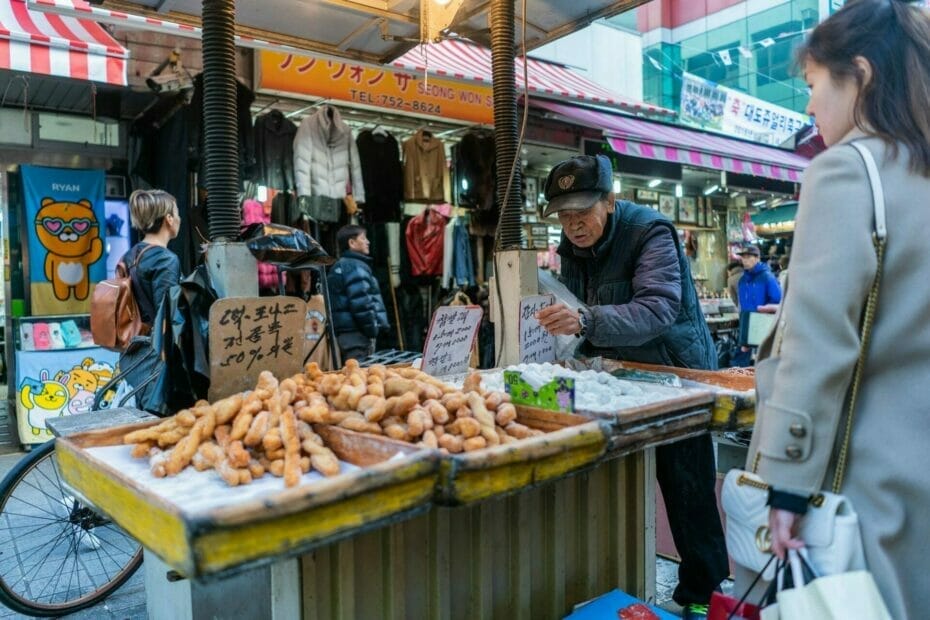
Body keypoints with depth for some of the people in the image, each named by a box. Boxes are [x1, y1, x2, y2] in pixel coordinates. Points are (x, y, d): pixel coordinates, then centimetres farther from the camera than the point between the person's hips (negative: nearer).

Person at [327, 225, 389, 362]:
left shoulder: (338, 267, 19)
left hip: (342, 332, 10)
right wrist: (372, 329, -12)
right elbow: (361, 303, -20)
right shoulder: (356, 267, -11)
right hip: (356, 334, -10)